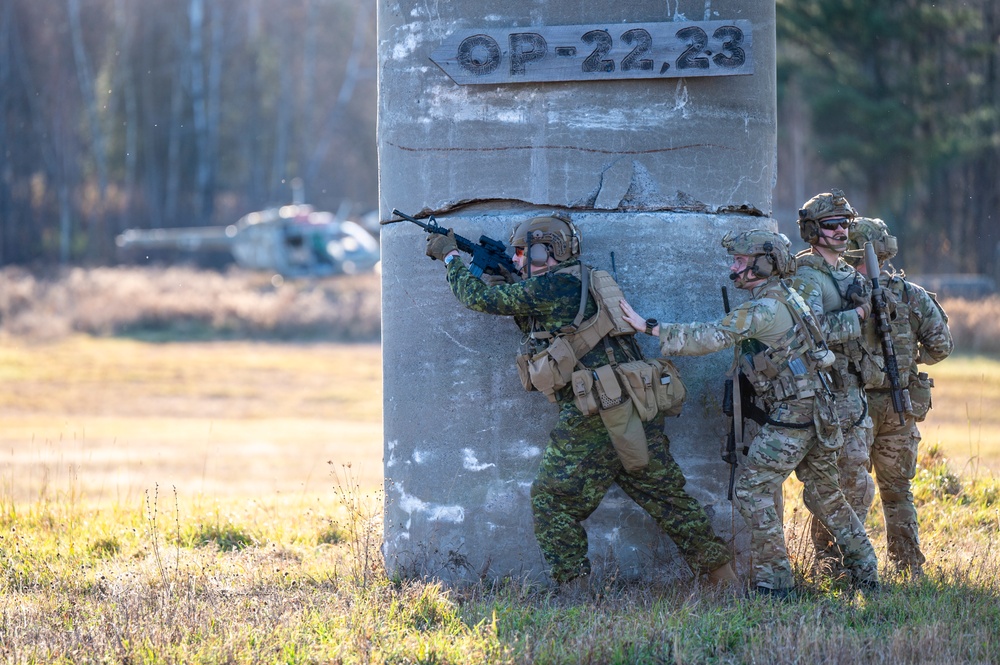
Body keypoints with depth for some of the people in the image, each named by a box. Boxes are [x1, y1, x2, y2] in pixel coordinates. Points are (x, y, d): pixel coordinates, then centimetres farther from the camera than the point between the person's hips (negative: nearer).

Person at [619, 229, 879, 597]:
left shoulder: (765, 309, -17)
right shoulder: (786, 296, 13)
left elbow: (712, 338, -24)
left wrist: (648, 327, -25)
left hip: (791, 414, -10)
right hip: (817, 411, 10)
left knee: (754, 490, -7)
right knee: (824, 493, 20)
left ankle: (774, 580, -7)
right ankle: (865, 570, 28)